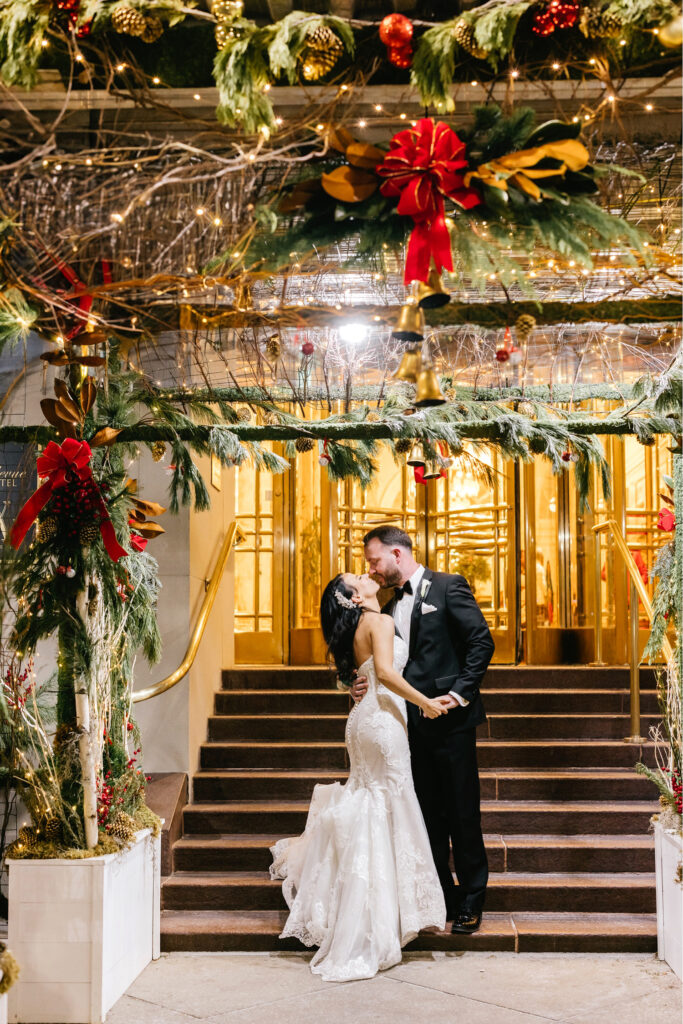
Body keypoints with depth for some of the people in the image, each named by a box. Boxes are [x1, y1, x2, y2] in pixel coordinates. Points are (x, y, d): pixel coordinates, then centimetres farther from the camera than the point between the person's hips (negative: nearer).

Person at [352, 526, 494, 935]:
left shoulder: (448, 587, -4)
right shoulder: (391, 606, 16)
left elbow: (482, 642, -11)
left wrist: (460, 693, -16)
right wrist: (366, 685, -5)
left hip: (451, 720, -6)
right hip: (415, 725, 7)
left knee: (463, 814, 1)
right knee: (428, 817, 11)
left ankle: (471, 903, 12)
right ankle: (440, 899, 21)